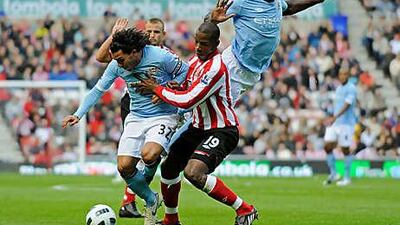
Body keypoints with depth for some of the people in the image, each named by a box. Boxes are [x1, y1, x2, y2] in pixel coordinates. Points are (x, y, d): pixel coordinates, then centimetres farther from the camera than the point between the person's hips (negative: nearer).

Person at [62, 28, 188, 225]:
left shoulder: (161, 57, -18)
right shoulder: (117, 65, -6)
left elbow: (185, 72, -2)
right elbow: (98, 90, 6)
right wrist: (78, 114, -1)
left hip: (163, 116, -5)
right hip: (136, 118, 5)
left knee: (148, 155, -31)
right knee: (124, 166, -10)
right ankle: (150, 201, 15)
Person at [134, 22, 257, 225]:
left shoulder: (215, 68, -24)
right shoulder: (195, 60, 6)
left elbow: (187, 101, -24)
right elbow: (185, 91, 20)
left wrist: (157, 89, -11)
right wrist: (164, 91, -4)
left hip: (221, 131, -10)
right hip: (199, 128, 10)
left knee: (193, 172, -29)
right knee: (168, 168, 14)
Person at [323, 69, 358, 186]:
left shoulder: (351, 89, -10)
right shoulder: (338, 89, 16)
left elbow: (347, 105, -23)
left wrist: (335, 117, -35)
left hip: (346, 124, -7)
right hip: (335, 123, 7)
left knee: (345, 150, -1)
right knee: (327, 146, -3)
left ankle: (347, 178, 9)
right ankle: (333, 174, 9)